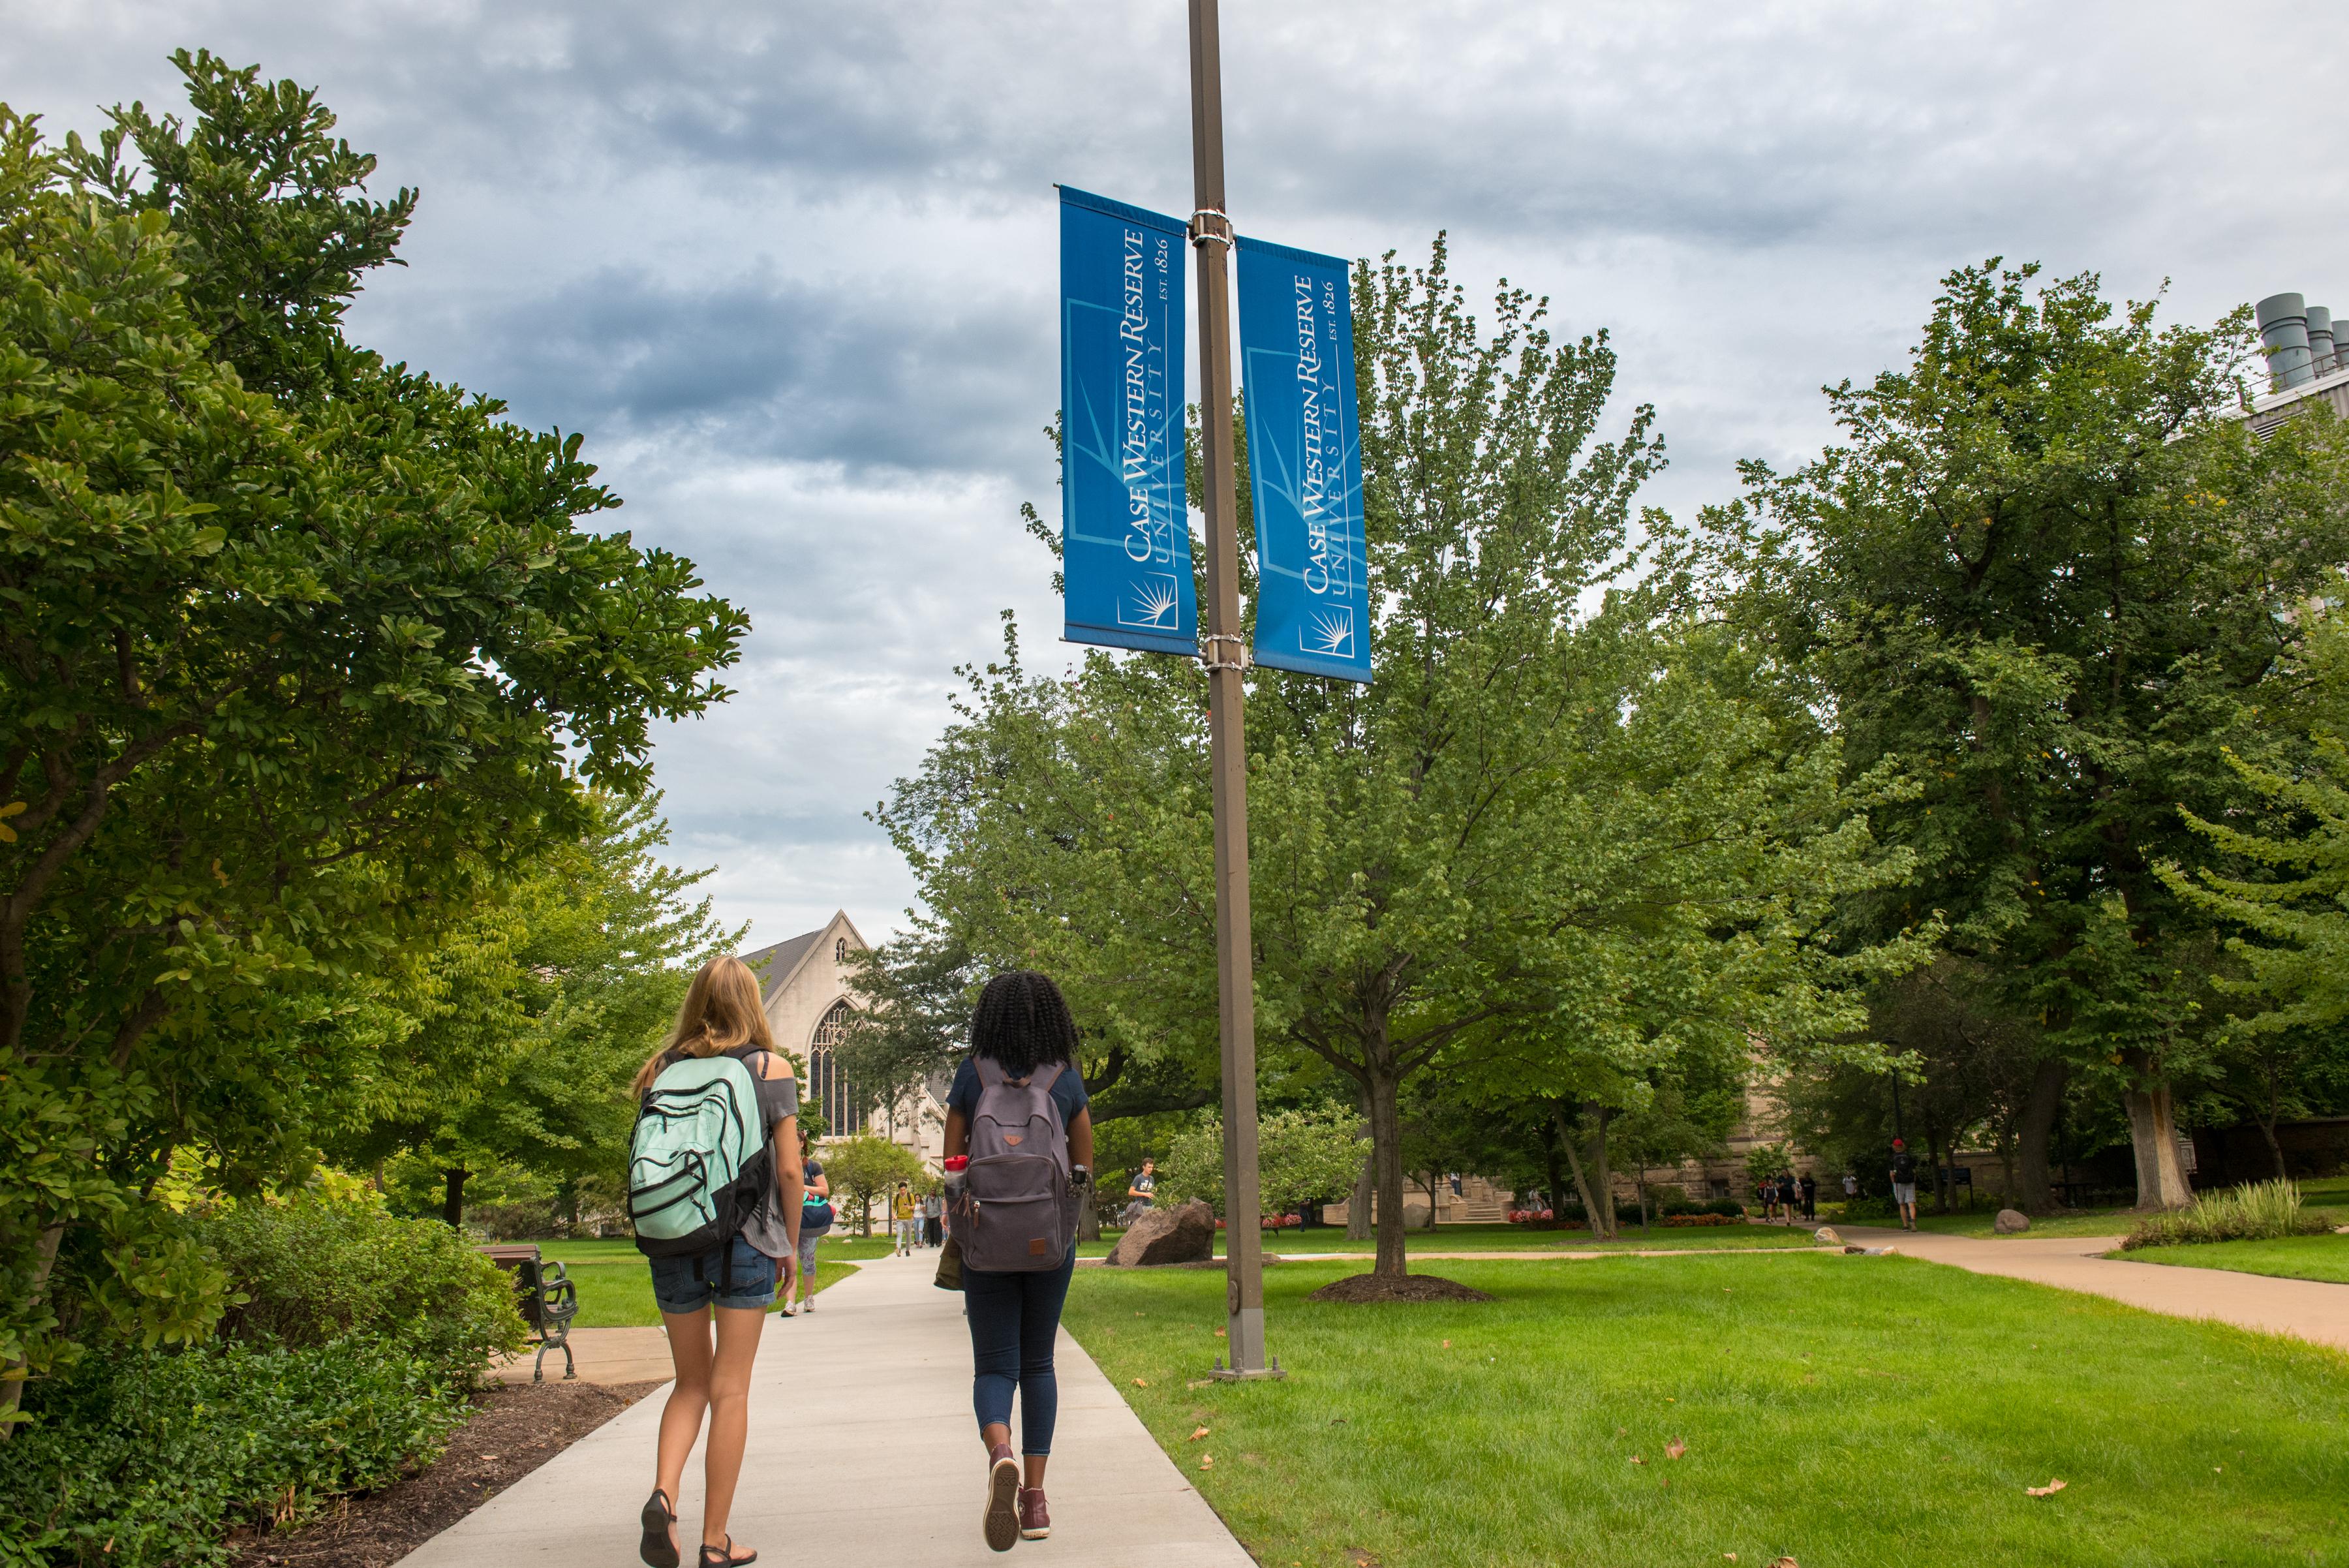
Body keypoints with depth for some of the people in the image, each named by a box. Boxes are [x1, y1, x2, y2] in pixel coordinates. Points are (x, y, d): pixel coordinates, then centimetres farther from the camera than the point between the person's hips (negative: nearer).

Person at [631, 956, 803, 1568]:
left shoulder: (663, 1069, 5)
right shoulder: (770, 1068, -3)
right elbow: (789, 1167, -4)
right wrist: (790, 1243, 8)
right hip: (745, 1238, -3)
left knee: (690, 1383, 17)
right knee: (729, 1390, 5)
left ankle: (663, 1495, -6)